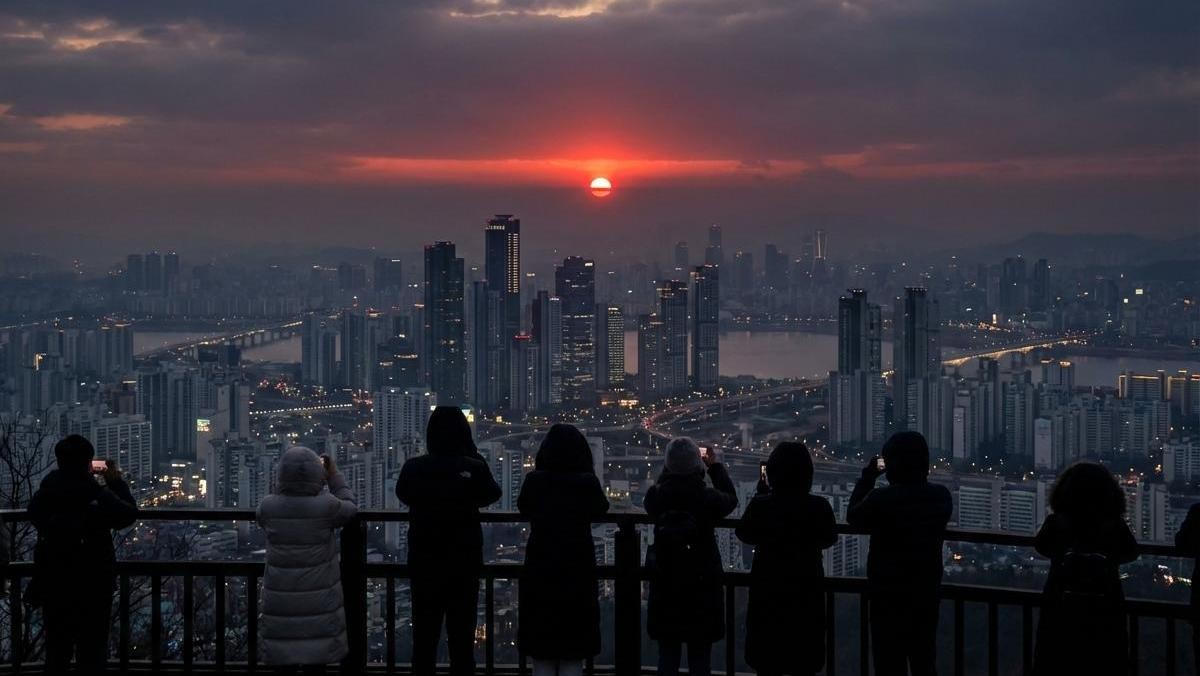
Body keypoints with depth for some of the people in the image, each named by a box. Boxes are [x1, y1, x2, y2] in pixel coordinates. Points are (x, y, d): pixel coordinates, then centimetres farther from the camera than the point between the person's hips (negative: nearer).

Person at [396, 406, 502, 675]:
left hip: (424, 563, 1)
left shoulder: (413, 468, -8)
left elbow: (403, 494, 13)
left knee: (424, 637, 10)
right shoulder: (474, 468, -13)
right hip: (465, 563, -1)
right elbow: (492, 494, 8)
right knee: (462, 638, 7)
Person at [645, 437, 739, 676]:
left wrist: (671, 467, 18)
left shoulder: (657, 496, -11)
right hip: (702, 588, -2)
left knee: (667, 656, 12)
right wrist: (715, 466, 15)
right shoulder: (708, 497, -16)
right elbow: (731, 498, 6)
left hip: (664, 588, 2)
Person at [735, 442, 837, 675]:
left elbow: (744, 534, 4)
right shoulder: (819, 506, -15)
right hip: (806, 591, 0)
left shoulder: (760, 504, -15)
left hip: (768, 589, 0)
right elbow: (829, 539, 3)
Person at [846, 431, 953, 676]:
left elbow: (853, 516, -2)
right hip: (927, 591, 4)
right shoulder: (941, 496, -7)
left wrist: (867, 478, 5)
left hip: (888, 593, -4)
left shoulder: (881, 499, -20)